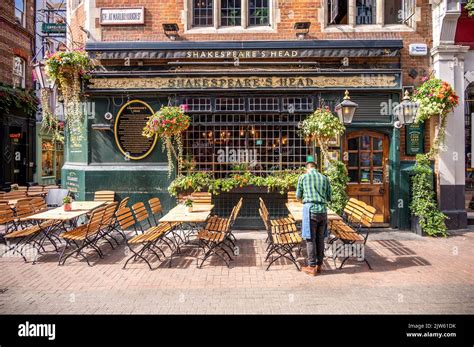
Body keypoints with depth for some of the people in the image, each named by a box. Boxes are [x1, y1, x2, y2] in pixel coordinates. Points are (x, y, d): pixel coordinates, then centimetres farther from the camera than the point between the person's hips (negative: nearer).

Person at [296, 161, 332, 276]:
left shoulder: (303, 177, 4)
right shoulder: (325, 178, 13)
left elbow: (298, 196, 10)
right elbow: (329, 198, 15)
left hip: (310, 209, -4)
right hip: (323, 210, 4)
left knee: (310, 238, 1)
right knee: (320, 238, 11)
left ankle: (312, 266, 6)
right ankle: (319, 265, 20)